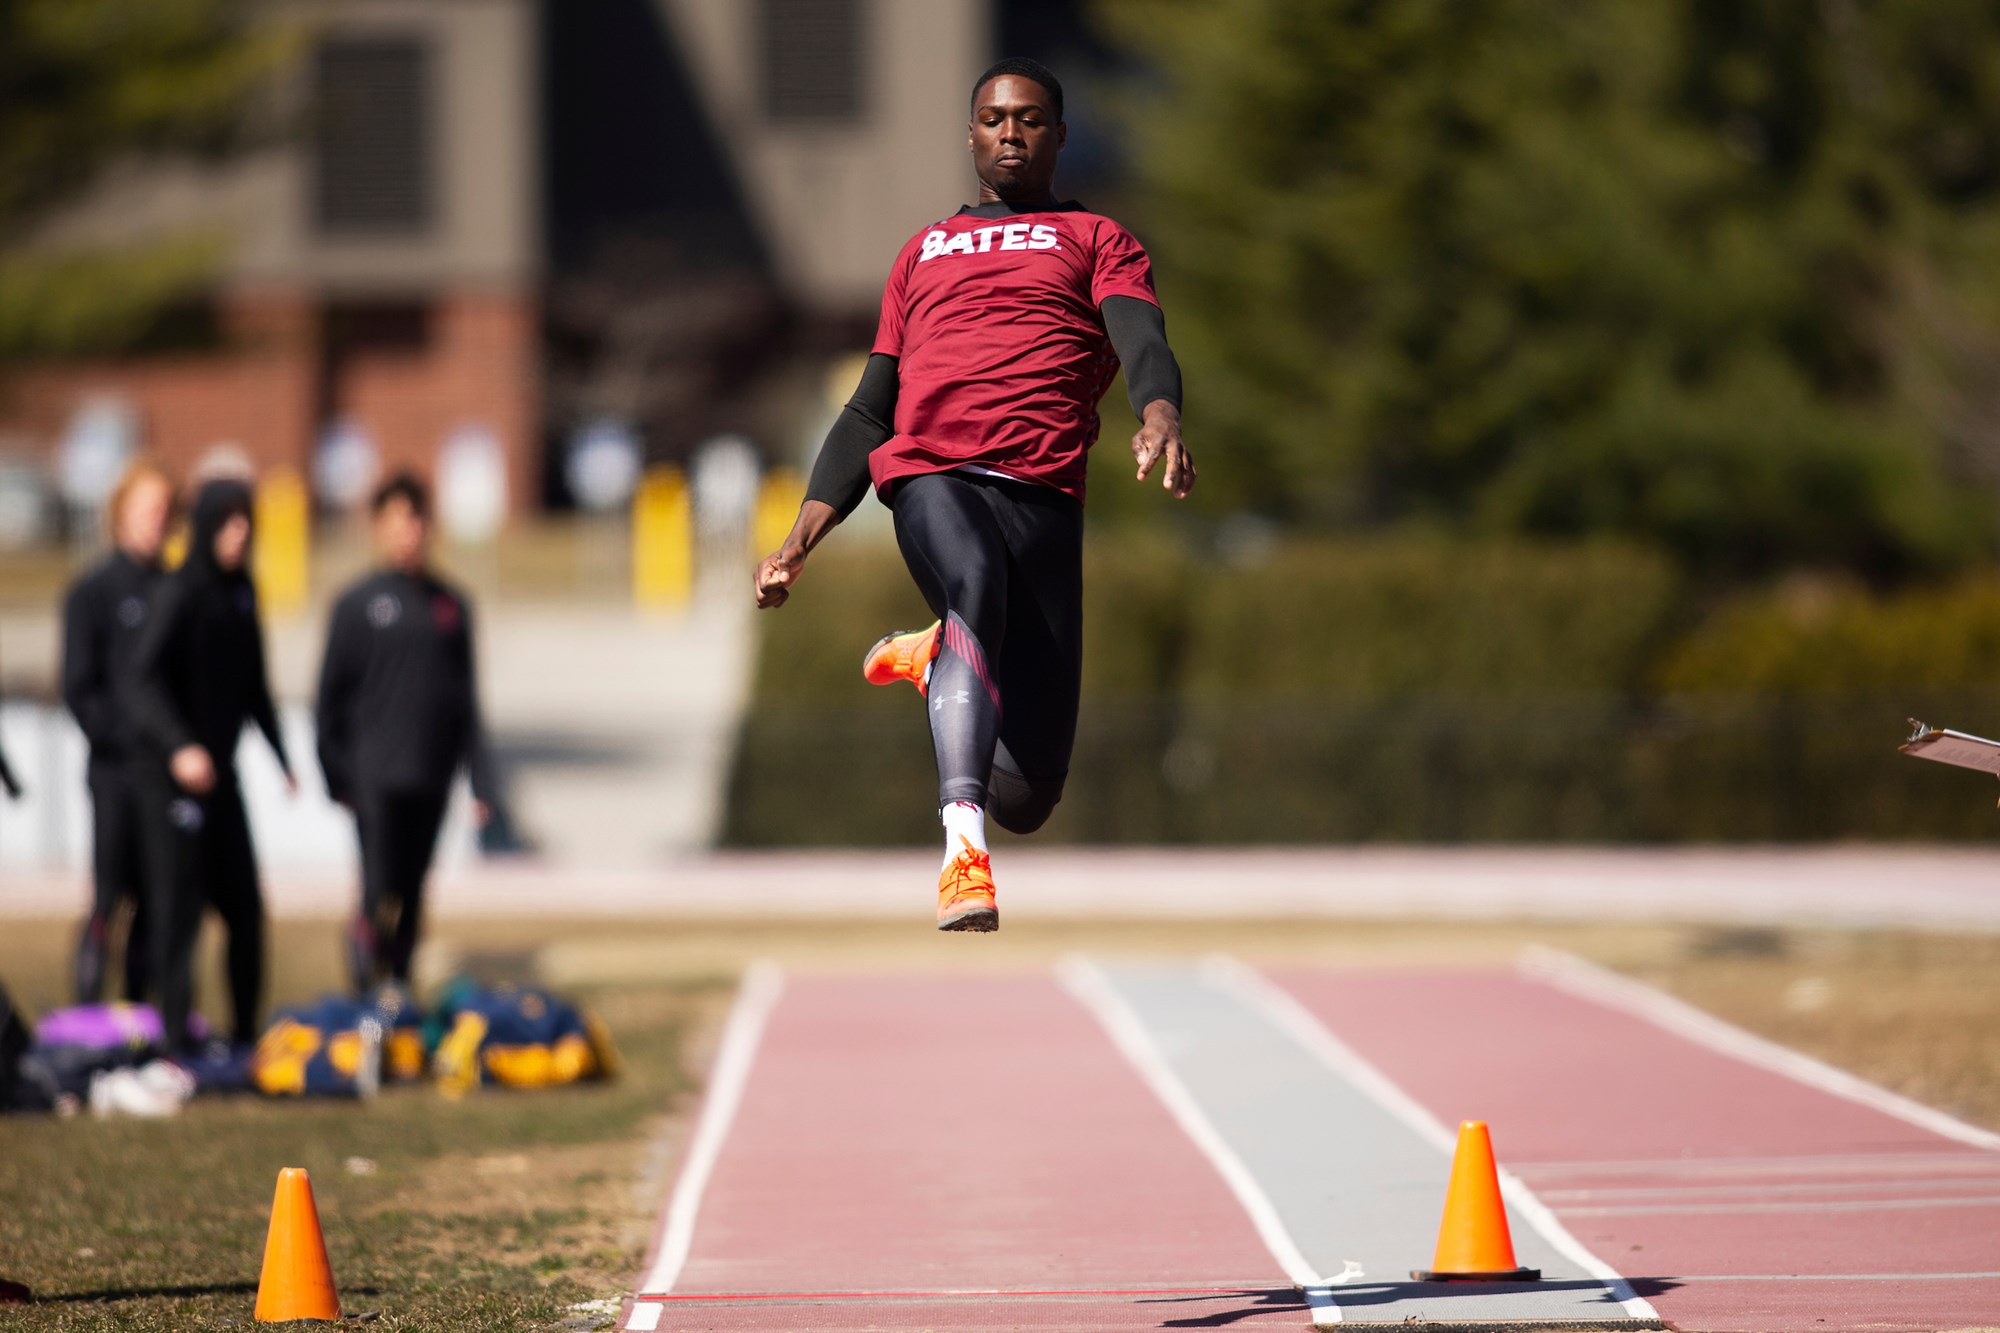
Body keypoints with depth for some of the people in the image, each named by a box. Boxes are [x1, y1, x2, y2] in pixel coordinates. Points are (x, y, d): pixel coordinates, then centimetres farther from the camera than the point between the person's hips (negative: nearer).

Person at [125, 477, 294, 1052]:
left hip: (219, 767, 7)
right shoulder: (179, 594, -13)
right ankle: (175, 1034, -1)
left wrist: (282, 757, 19)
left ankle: (245, 1031, 17)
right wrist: (179, 747, -34)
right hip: (170, 770, -7)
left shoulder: (241, 593, 10)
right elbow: (142, 679, -23)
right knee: (180, 903, -5)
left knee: (244, 904, 8)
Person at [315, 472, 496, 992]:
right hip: (375, 777, -3)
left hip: (432, 777, 3)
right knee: (380, 887, -10)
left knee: (412, 896, 7)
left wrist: (480, 779, 8)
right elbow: (331, 695, 2)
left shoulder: (451, 605, 9)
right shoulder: (358, 604, 0)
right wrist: (337, 775, -3)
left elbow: (467, 697, 13)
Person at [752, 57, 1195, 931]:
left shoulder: (1094, 239, 21)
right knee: (975, 587, -38)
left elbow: (1142, 340, 0)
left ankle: (934, 660, 24)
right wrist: (800, 541, 17)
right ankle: (963, 849, -48)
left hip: (1045, 495, -1)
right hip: (929, 473, 1)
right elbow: (869, 411, 30)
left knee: (1027, 796, -6)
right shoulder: (922, 253, 31)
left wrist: (1160, 417, -25)